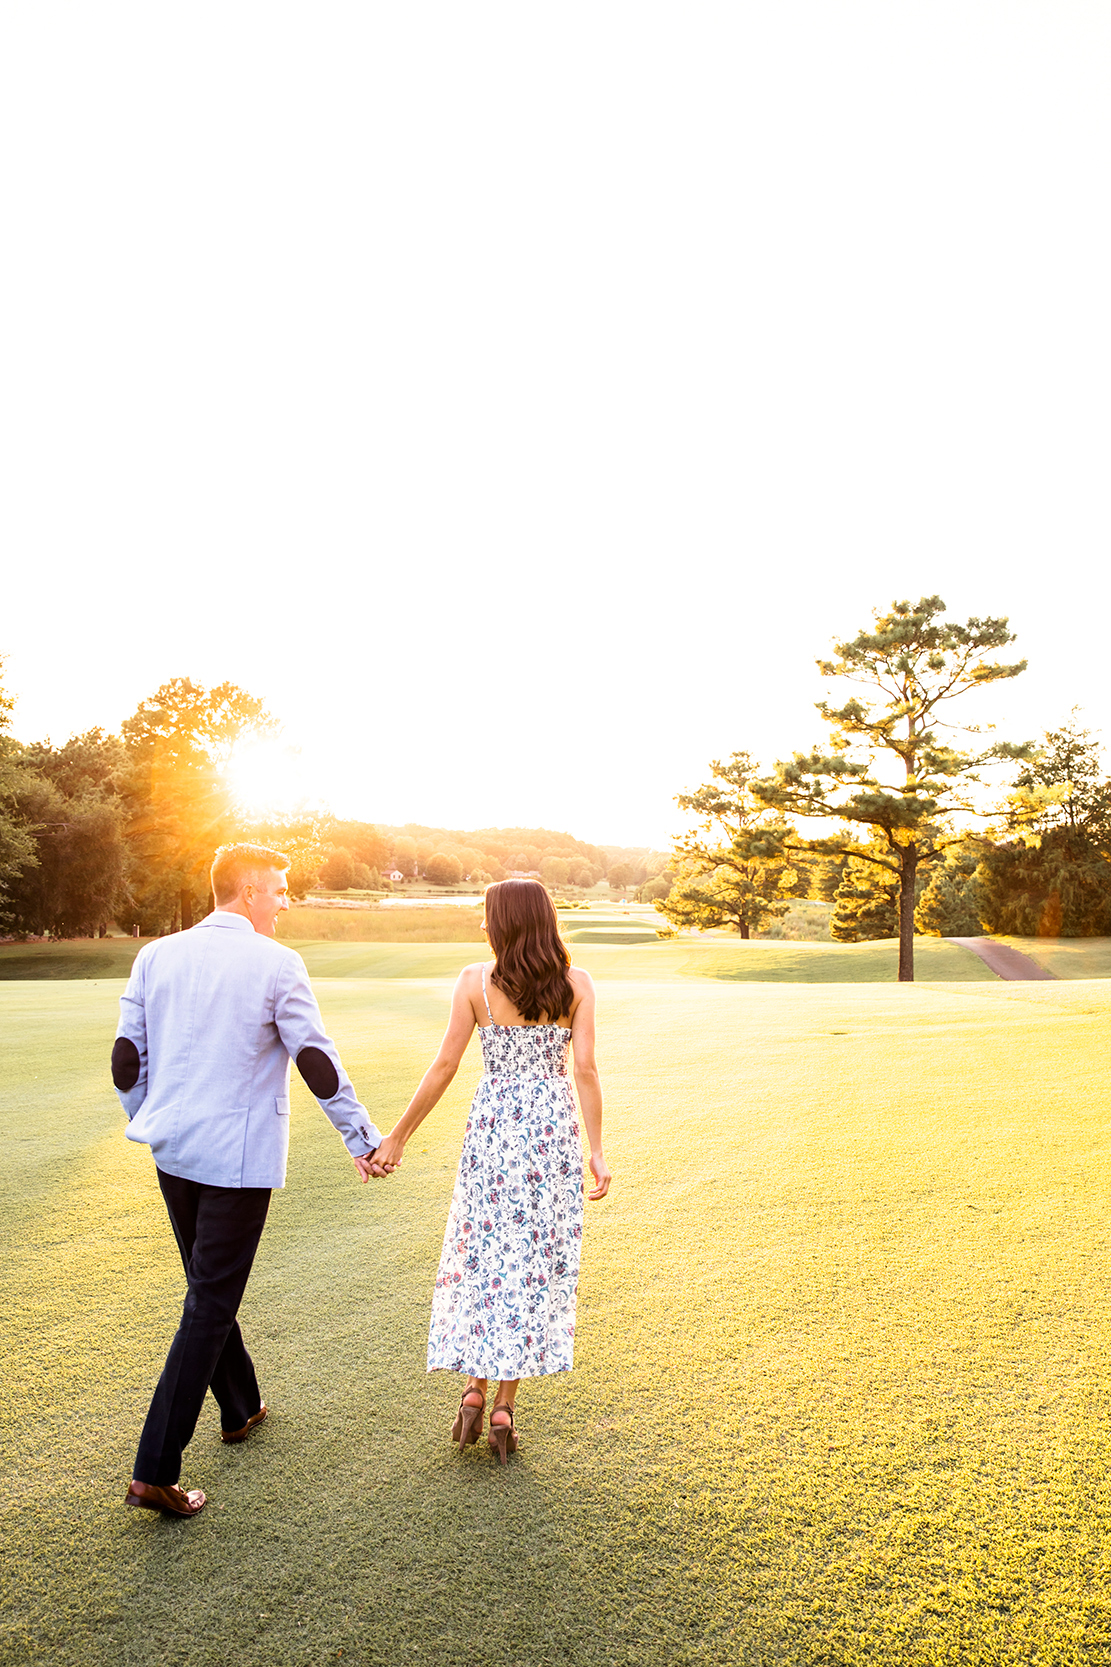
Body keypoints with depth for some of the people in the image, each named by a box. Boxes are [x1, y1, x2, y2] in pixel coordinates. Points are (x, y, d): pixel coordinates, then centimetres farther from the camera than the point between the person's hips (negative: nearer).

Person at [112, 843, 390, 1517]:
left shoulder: (155, 955, 3)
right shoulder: (277, 964, -13)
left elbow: (126, 1057, 7)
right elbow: (316, 1061, -12)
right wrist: (363, 1138, -3)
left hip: (173, 1150, 7)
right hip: (237, 1156, -6)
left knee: (209, 1287, 22)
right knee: (210, 1304, 3)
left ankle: (241, 1408, 40)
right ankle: (158, 1469, 5)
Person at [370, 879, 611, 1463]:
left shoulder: (475, 981, -7)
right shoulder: (576, 984, -5)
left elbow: (443, 1067, -6)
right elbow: (586, 1071, -8)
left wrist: (397, 1135, 3)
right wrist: (597, 1149, -1)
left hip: (493, 1129, -1)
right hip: (554, 1129, 1)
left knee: (482, 1255, 16)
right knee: (538, 1260, 11)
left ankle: (475, 1389, 15)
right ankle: (504, 1405, 17)